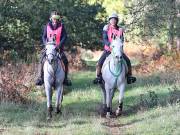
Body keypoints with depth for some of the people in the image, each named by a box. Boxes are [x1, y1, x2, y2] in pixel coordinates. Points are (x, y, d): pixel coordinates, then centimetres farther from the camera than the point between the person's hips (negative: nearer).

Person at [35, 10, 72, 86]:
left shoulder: (61, 26, 0)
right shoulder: (47, 26, 4)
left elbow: (64, 36, -7)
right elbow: (44, 36, 4)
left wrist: (60, 44, -22)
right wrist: (45, 44, -15)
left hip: (58, 47, 0)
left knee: (65, 61, -13)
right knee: (41, 61, -15)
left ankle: (65, 78, 0)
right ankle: (40, 78, -9)